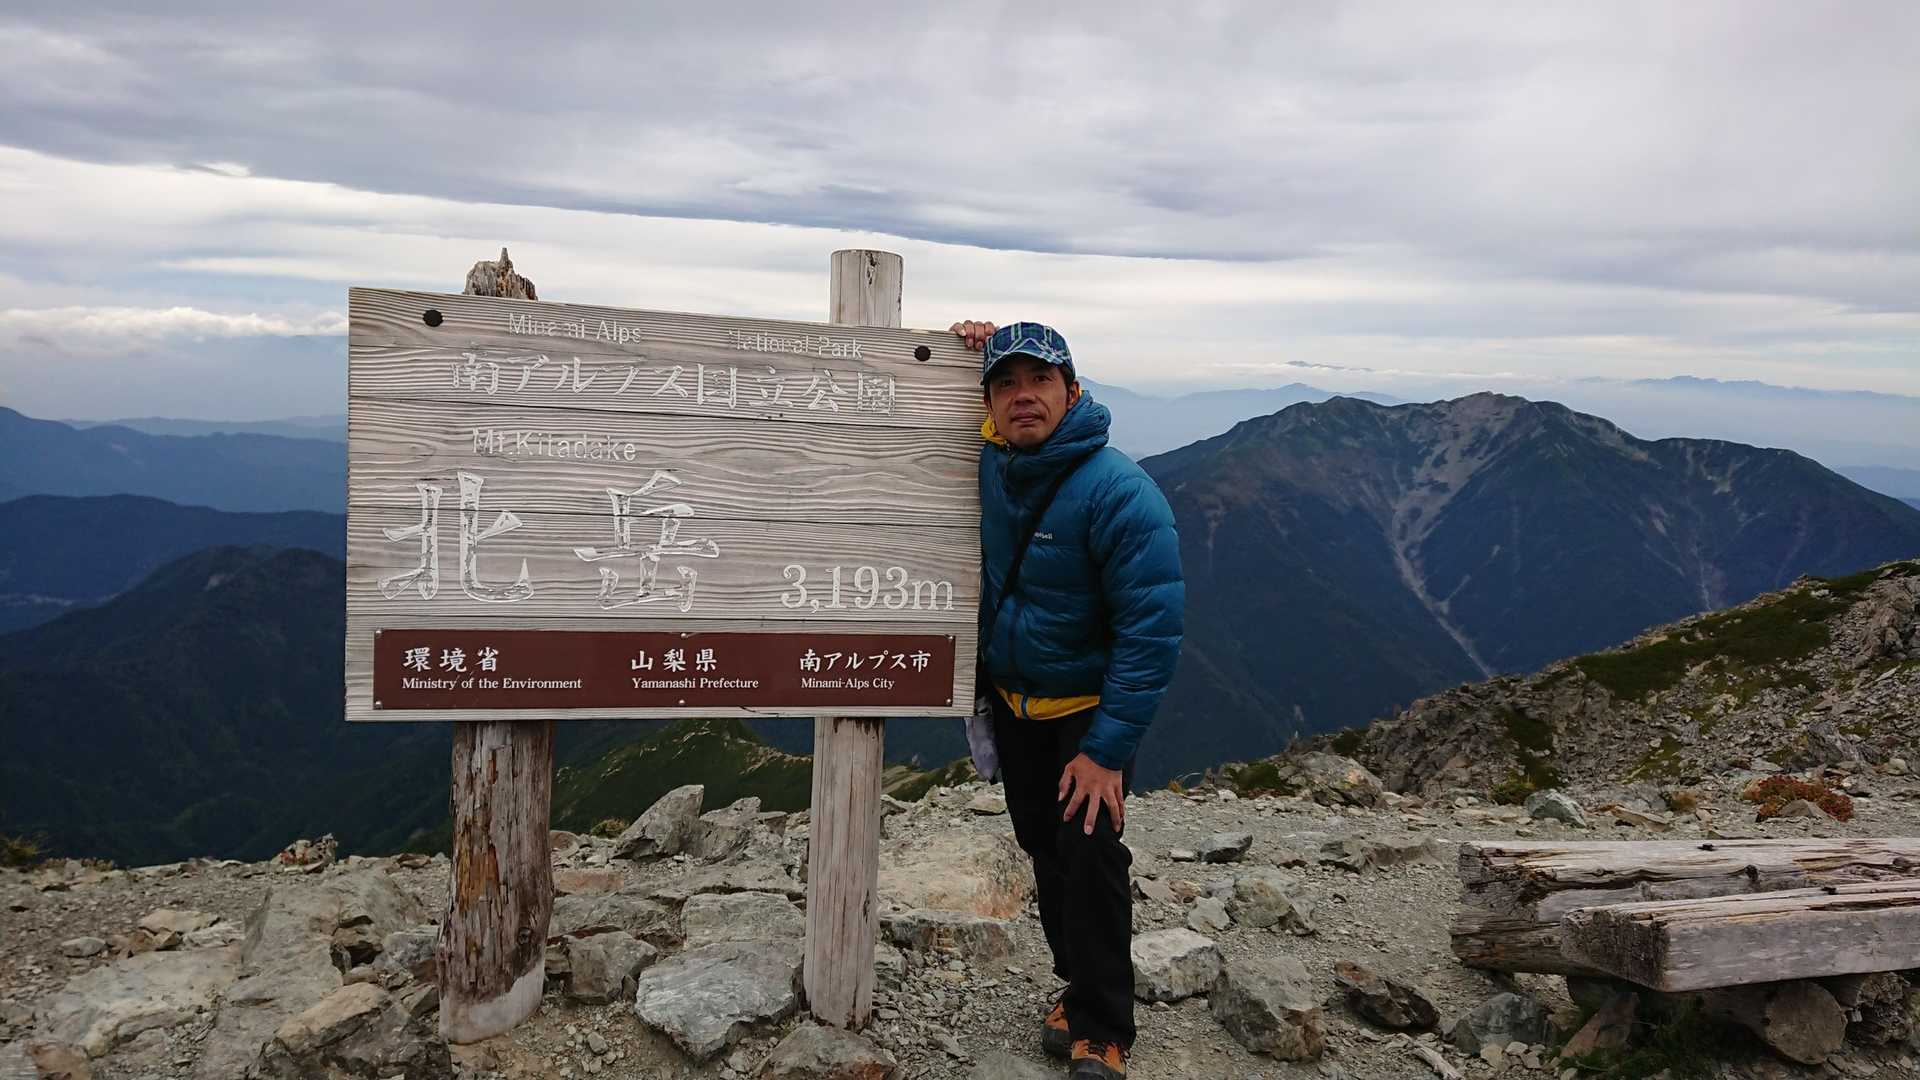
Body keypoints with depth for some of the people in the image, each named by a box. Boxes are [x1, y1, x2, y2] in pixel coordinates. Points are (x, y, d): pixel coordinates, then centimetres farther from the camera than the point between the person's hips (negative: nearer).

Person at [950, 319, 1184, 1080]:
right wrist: (970, 356, -3)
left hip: (1090, 703, -6)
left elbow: (1152, 632, -25)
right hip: (1011, 696, 6)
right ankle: (1080, 984, 30)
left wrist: (1107, 750, -26)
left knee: (1089, 853, -12)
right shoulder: (991, 461, -7)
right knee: (1043, 847, 13)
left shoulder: (1120, 494, -26)